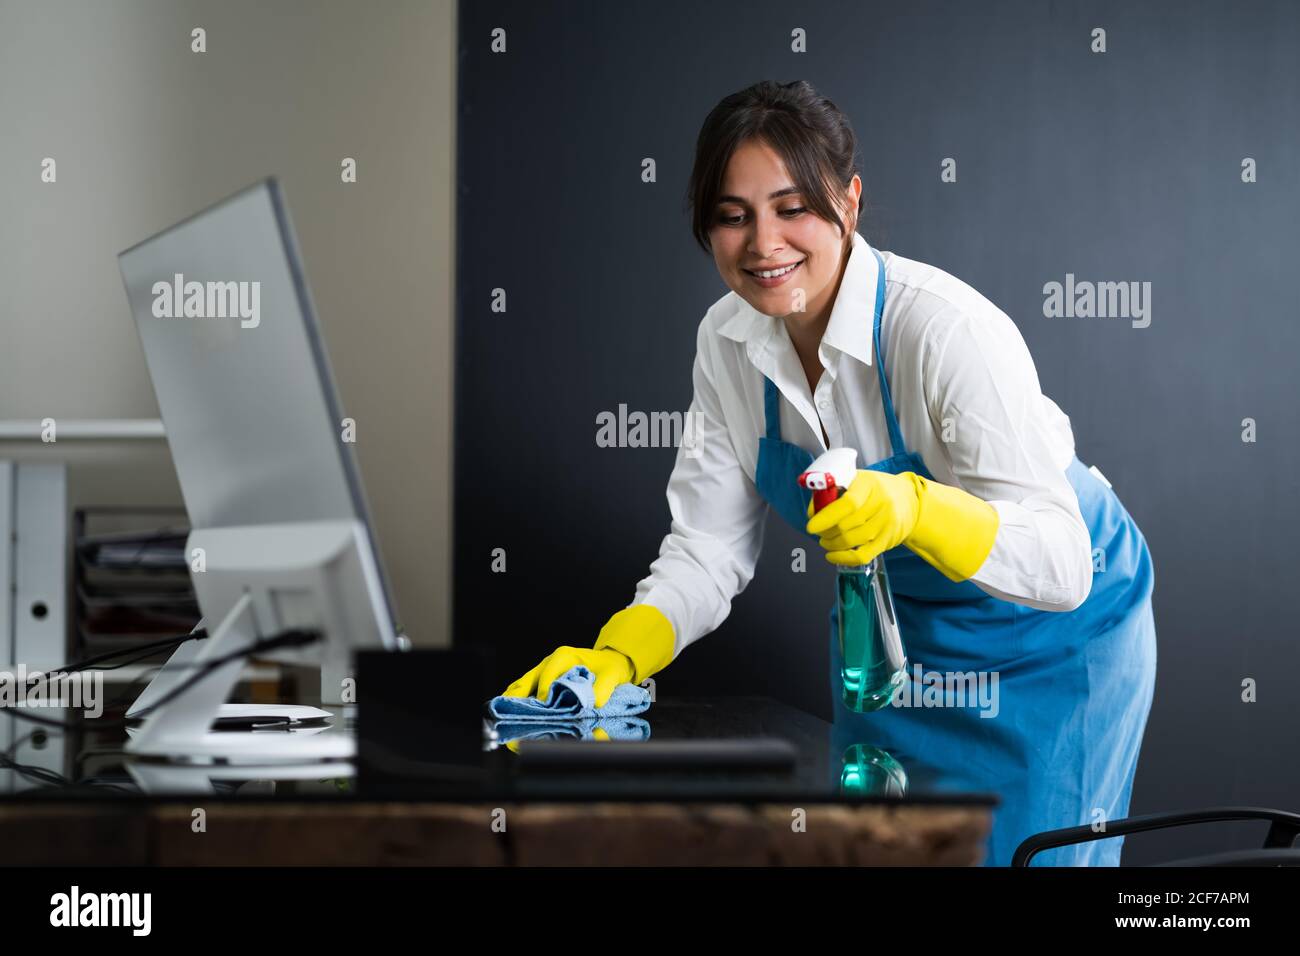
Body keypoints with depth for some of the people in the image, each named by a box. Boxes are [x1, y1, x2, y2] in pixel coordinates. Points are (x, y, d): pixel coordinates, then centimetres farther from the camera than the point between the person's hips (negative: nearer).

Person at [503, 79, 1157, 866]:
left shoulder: (950, 330, -31)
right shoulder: (730, 338, -12)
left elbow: (1062, 564, -34)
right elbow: (710, 547, -7)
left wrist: (914, 510, -52)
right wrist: (616, 657, -24)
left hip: (1050, 638, -5)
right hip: (896, 630, 6)